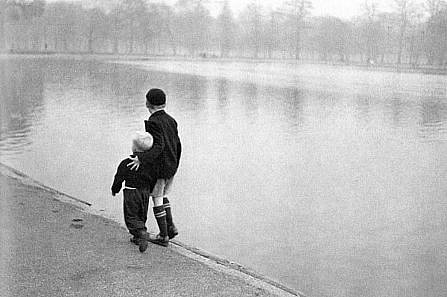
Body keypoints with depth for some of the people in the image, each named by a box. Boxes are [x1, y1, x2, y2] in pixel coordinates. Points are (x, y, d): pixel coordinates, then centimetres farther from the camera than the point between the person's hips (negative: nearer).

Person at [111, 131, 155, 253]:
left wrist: (115, 190, 11)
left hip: (131, 193, -5)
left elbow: (119, 178, -7)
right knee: (142, 216, 18)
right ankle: (137, 238, 22)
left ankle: (142, 233, -23)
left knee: (131, 217, 0)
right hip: (145, 192, 5)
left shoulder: (126, 163, -14)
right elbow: (153, 180, 7)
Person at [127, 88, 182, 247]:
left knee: (157, 199, 4)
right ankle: (171, 227, 18)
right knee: (163, 196, 23)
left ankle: (163, 236, 10)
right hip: (171, 166, 8)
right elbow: (178, 145, 9)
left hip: (158, 168, -7)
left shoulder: (153, 122, -16)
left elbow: (159, 145, -26)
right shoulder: (171, 120, 6)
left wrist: (141, 159, -32)